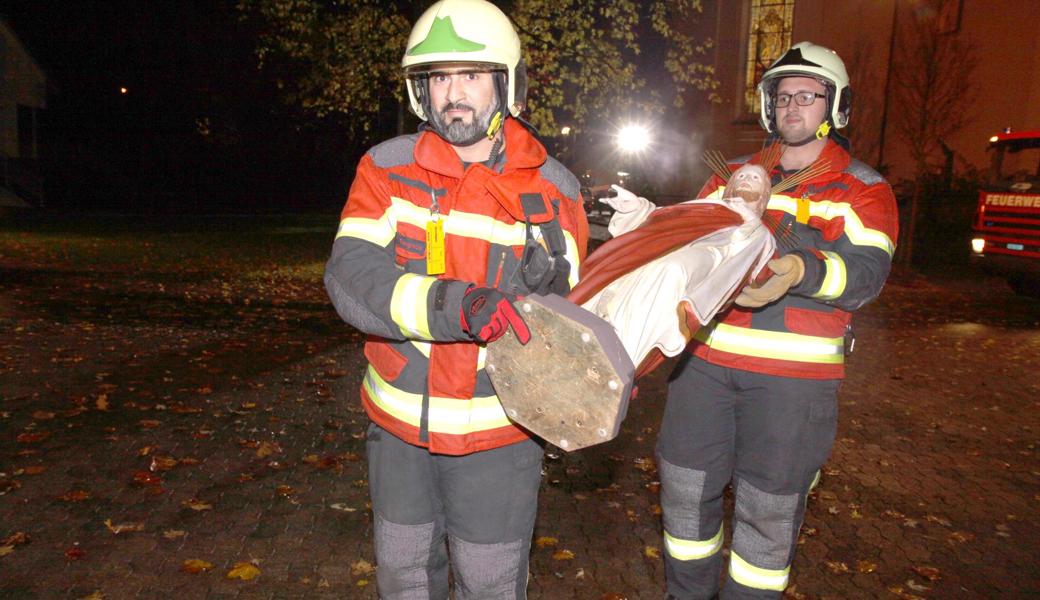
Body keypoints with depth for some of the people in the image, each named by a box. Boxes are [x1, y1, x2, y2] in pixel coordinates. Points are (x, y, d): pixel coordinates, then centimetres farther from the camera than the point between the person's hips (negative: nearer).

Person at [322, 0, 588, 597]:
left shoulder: (552, 188, -6)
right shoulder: (388, 167, -6)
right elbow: (351, 276, -20)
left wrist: (547, 282, -28)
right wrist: (454, 306, -37)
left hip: (498, 430, -1)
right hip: (399, 419, 2)